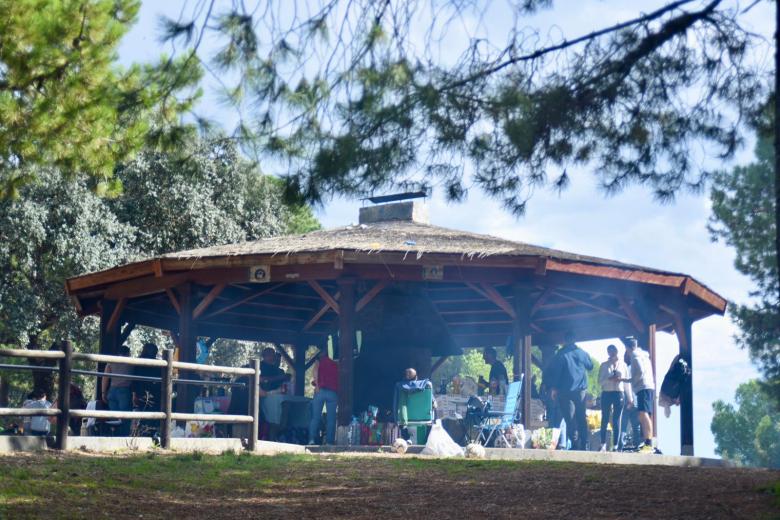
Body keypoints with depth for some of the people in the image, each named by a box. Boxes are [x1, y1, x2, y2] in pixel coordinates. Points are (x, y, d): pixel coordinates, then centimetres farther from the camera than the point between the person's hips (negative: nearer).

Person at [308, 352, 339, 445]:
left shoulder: (320, 362, 15)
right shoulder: (336, 365, 22)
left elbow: (316, 374, -2)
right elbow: (339, 379, 15)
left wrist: (317, 385, -7)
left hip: (321, 391, -1)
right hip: (333, 393, 1)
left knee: (315, 417, -3)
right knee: (331, 419, -1)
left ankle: (312, 439, -16)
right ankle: (329, 441, -10)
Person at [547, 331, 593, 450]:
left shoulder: (561, 354, -5)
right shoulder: (582, 353, 5)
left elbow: (555, 370, -7)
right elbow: (590, 366, 20)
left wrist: (554, 388, -2)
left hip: (565, 391, -3)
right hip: (581, 390, 3)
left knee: (570, 419, -4)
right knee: (581, 417, 11)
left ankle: (574, 444, -10)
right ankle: (583, 444, 9)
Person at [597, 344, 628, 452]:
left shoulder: (623, 365, 12)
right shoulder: (604, 365, 9)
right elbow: (600, 381, 1)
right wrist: (610, 379, -17)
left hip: (619, 393, 0)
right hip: (606, 393, 0)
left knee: (617, 421, -1)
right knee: (605, 420, -1)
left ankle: (616, 445, 0)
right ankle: (603, 444, 4)